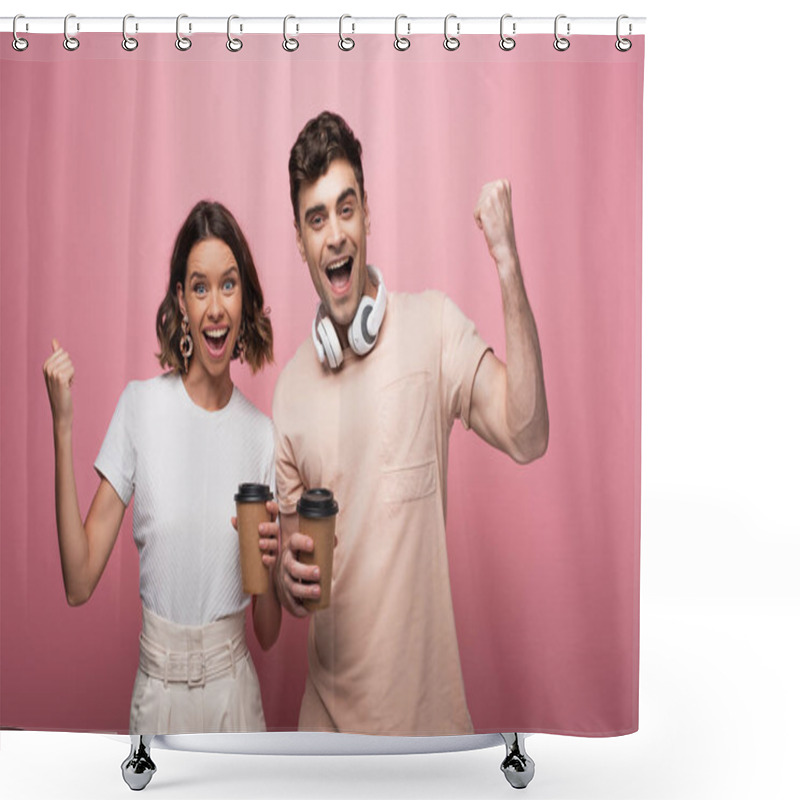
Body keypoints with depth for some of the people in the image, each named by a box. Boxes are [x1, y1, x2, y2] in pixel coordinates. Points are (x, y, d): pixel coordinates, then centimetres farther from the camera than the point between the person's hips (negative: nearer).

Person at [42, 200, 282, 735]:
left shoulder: (262, 434, -4)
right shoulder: (141, 405, -8)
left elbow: (269, 633, 2)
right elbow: (79, 582, -13)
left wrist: (270, 564, -20)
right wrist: (63, 426, -18)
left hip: (234, 689, 1)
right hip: (157, 688, -1)